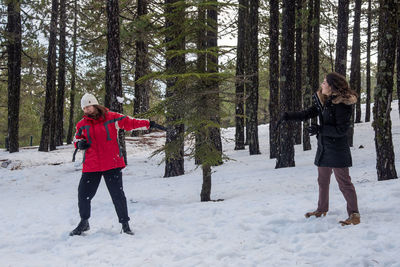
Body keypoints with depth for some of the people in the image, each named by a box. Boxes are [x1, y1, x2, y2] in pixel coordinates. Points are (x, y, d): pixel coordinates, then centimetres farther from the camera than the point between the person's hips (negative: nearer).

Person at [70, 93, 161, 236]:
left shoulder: (112, 117, 0)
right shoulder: (82, 124, 8)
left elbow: (130, 122, 4)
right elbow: (77, 138, 21)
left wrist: (148, 124, -4)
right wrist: (80, 144, -3)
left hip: (112, 165, -3)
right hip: (91, 166, 3)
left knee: (118, 194, -1)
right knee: (83, 194, 4)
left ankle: (125, 224, 12)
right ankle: (84, 223, 25)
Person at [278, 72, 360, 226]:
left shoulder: (342, 104, -19)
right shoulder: (323, 101, 7)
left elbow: (341, 130, -21)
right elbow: (307, 114, 14)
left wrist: (319, 129, -21)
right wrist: (287, 116, 5)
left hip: (337, 149, -9)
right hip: (324, 148, 9)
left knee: (344, 182, -6)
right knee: (323, 181, 19)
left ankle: (354, 214, 1)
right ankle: (322, 209, 33)